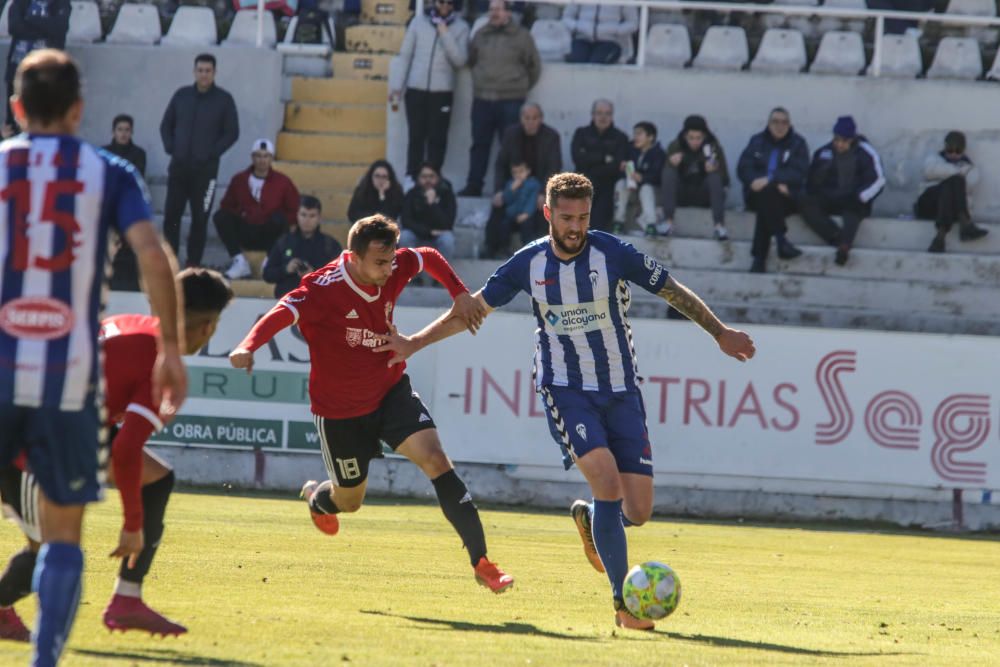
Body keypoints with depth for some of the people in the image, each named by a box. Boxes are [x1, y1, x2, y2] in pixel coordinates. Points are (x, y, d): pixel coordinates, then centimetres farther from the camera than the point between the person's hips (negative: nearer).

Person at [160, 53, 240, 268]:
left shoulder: (223, 100, -1)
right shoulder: (182, 95, 8)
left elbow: (232, 133, -1)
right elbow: (166, 125, 15)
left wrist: (211, 153, -9)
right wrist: (170, 148, 0)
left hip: (205, 169, -3)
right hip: (178, 167, 3)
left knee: (200, 218, 0)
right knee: (171, 215, 0)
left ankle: (194, 264, 7)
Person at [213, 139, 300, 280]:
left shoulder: (282, 182, -2)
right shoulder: (239, 180, 4)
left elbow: (294, 212, 1)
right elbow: (226, 206, 10)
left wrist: (279, 224, -13)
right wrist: (238, 216, -8)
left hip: (270, 236, -3)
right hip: (245, 235, 3)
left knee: (278, 219, -33)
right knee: (220, 216, -20)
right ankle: (239, 262, -21)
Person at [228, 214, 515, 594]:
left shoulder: (393, 270, -10)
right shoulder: (323, 289, -27)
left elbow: (429, 258, 12)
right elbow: (282, 313, -43)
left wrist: (459, 294, 2)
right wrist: (248, 347, -60)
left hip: (391, 391, 4)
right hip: (340, 409, -4)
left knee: (435, 459, -18)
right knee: (350, 500, 13)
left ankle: (480, 561, -17)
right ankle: (316, 497, 54)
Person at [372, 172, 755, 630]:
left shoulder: (613, 254, -9)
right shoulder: (530, 263, -4)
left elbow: (675, 293, 2)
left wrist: (720, 334, 5)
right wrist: (414, 344, 7)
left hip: (620, 390, 1)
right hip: (564, 390, -1)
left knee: (638, 512, -6)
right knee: (608, 481, -24)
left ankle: (589, 519, 33)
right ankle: (624, 602, -15)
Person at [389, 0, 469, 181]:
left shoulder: (461, 27, 2)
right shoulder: (418, 22, 5)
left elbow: (460, 60, -7)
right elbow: (405, 56, 7)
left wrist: (445, 34, -14)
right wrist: (396, 87, 3)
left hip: (442, 92, -1)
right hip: (416, 89, 1)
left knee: (437, 139, -2)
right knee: (416, 136, 2)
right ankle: (411, 178, 6)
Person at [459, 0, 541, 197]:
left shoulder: (521, 36, -2)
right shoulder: (481, 35, 8)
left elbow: (534, 66, 6)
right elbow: (471, 60, 22)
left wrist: (521, 87, 11)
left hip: (510, 101, -4)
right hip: (482, 99, 4)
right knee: (479, 145, 9)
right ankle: (473, 186, 15)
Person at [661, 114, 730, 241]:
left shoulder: (714, 147, -6)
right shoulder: (675, 146, -4)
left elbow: (725, 181, -8)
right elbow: (665, 176, -7)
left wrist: (715, 169, -29)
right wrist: (672, 164, -28)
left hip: (705, 196, -1)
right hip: (681, 196, 1)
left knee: (715, 176, -28)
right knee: (669, 171, -24)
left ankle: (719, 226, -36)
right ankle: (668, 222, -32)